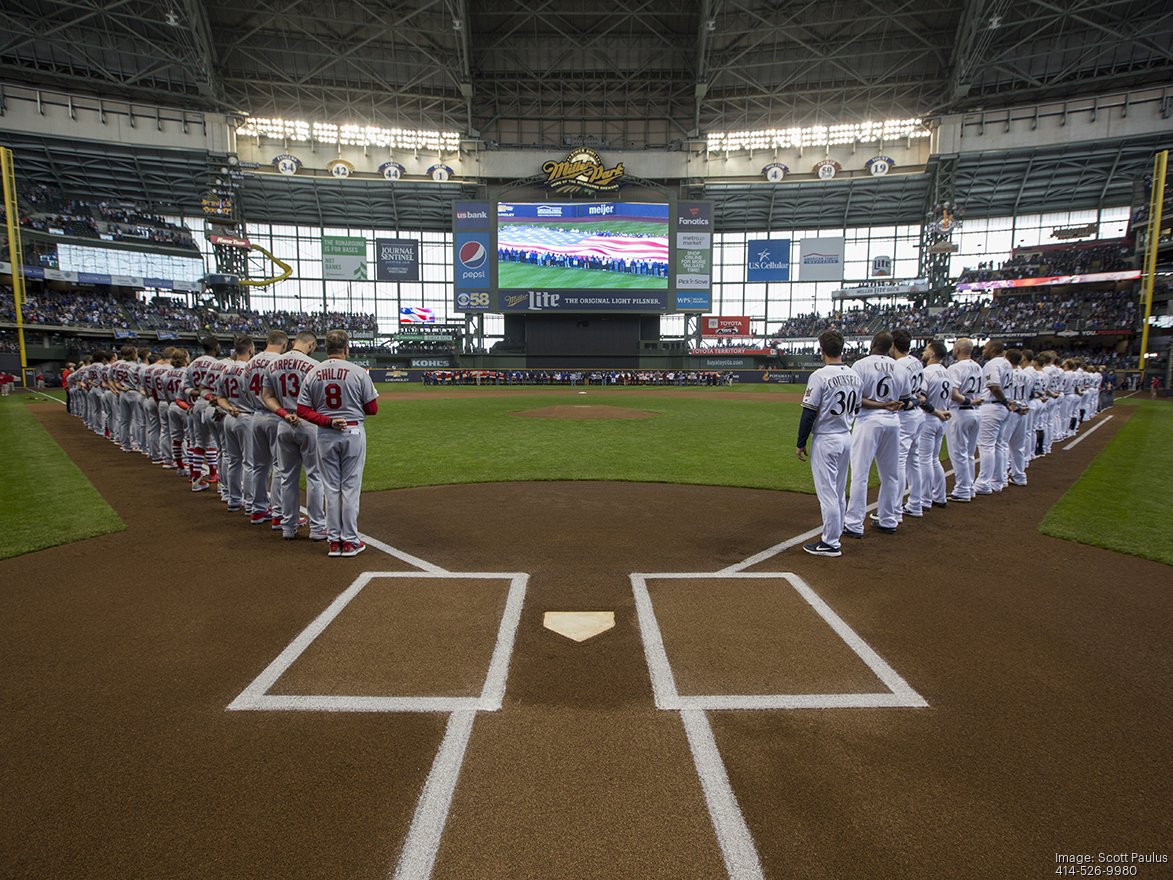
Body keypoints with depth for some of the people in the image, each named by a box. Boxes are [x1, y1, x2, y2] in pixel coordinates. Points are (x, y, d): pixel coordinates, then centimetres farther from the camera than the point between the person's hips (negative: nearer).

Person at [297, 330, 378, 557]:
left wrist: (328, 421, -7)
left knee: (331, 487, 11)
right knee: (350, 487, 4)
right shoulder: (358, 372, -8)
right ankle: (350, 540, 9)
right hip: (353, 432, -3)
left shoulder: (312, 374, 2)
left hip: (325, 435, 3)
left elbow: (302, 410, -3)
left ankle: (334, 540, 15)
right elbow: (372, 408, -5)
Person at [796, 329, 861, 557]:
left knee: (827, 492, -1)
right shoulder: (854, 375, 5)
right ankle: (835, 534, 28)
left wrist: (800, 444, -9)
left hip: (825, 440, -7)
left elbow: (809, 414, -16)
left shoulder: (820, 376, -17)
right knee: (839, 492, 17)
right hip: (847, 438, 8)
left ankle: (830, 543, 5)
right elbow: (855, 409, 13)